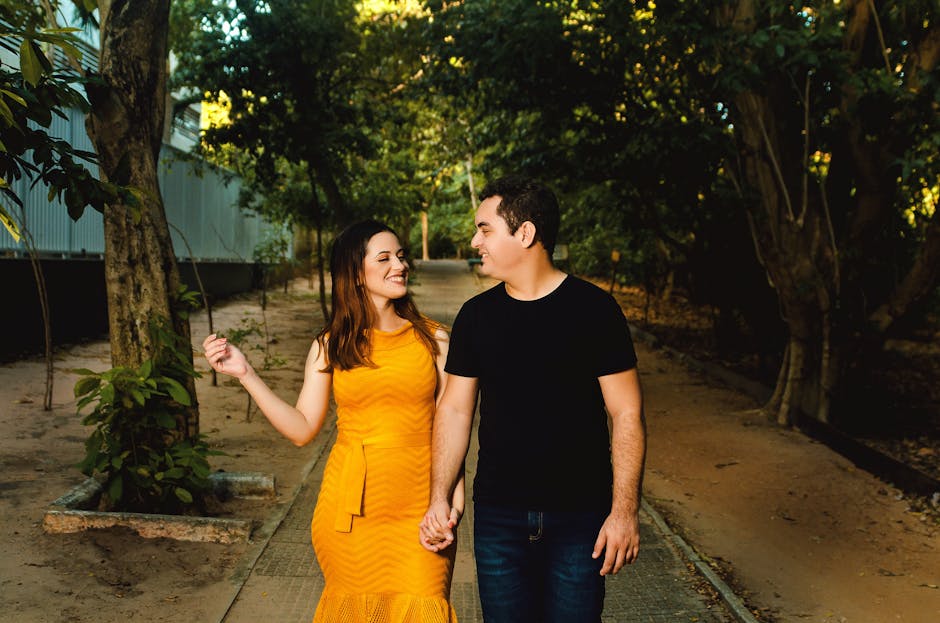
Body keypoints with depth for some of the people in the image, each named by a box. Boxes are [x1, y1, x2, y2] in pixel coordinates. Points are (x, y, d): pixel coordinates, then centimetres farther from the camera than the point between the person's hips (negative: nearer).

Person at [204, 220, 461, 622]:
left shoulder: (432, 340, 2)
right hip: (350, 509, 1)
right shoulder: (331, 346, 3)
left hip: (417, 507, 0)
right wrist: (245, 374, -5)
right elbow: (302, 429, 1)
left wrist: (454, 494, -7)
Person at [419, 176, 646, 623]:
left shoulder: (592, 308, -8)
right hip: (497, 515, 3)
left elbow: (626, 412, -7)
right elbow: (455, 409, 5)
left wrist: (625, 510, -11)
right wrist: (438, 499, -3)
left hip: (580, 516, -3)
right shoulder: (476, 315, 2)